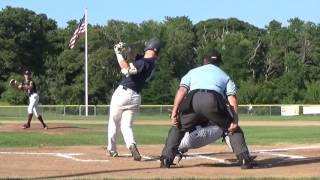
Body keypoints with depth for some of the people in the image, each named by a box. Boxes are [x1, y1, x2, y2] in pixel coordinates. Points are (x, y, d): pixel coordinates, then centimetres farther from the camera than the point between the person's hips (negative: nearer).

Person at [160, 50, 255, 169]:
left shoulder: (193, 71, 33)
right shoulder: (225, 76, 32)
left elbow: (182, 90, 14)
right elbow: (232, 98, 14)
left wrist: (175, 111, 6)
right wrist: (235, 120, 5)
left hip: (193, 100, 1)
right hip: (214, 101, -1)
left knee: (177, 127, 23)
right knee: (233, 129, 19)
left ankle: (166, 159, 11)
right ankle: (245, 160, 7)